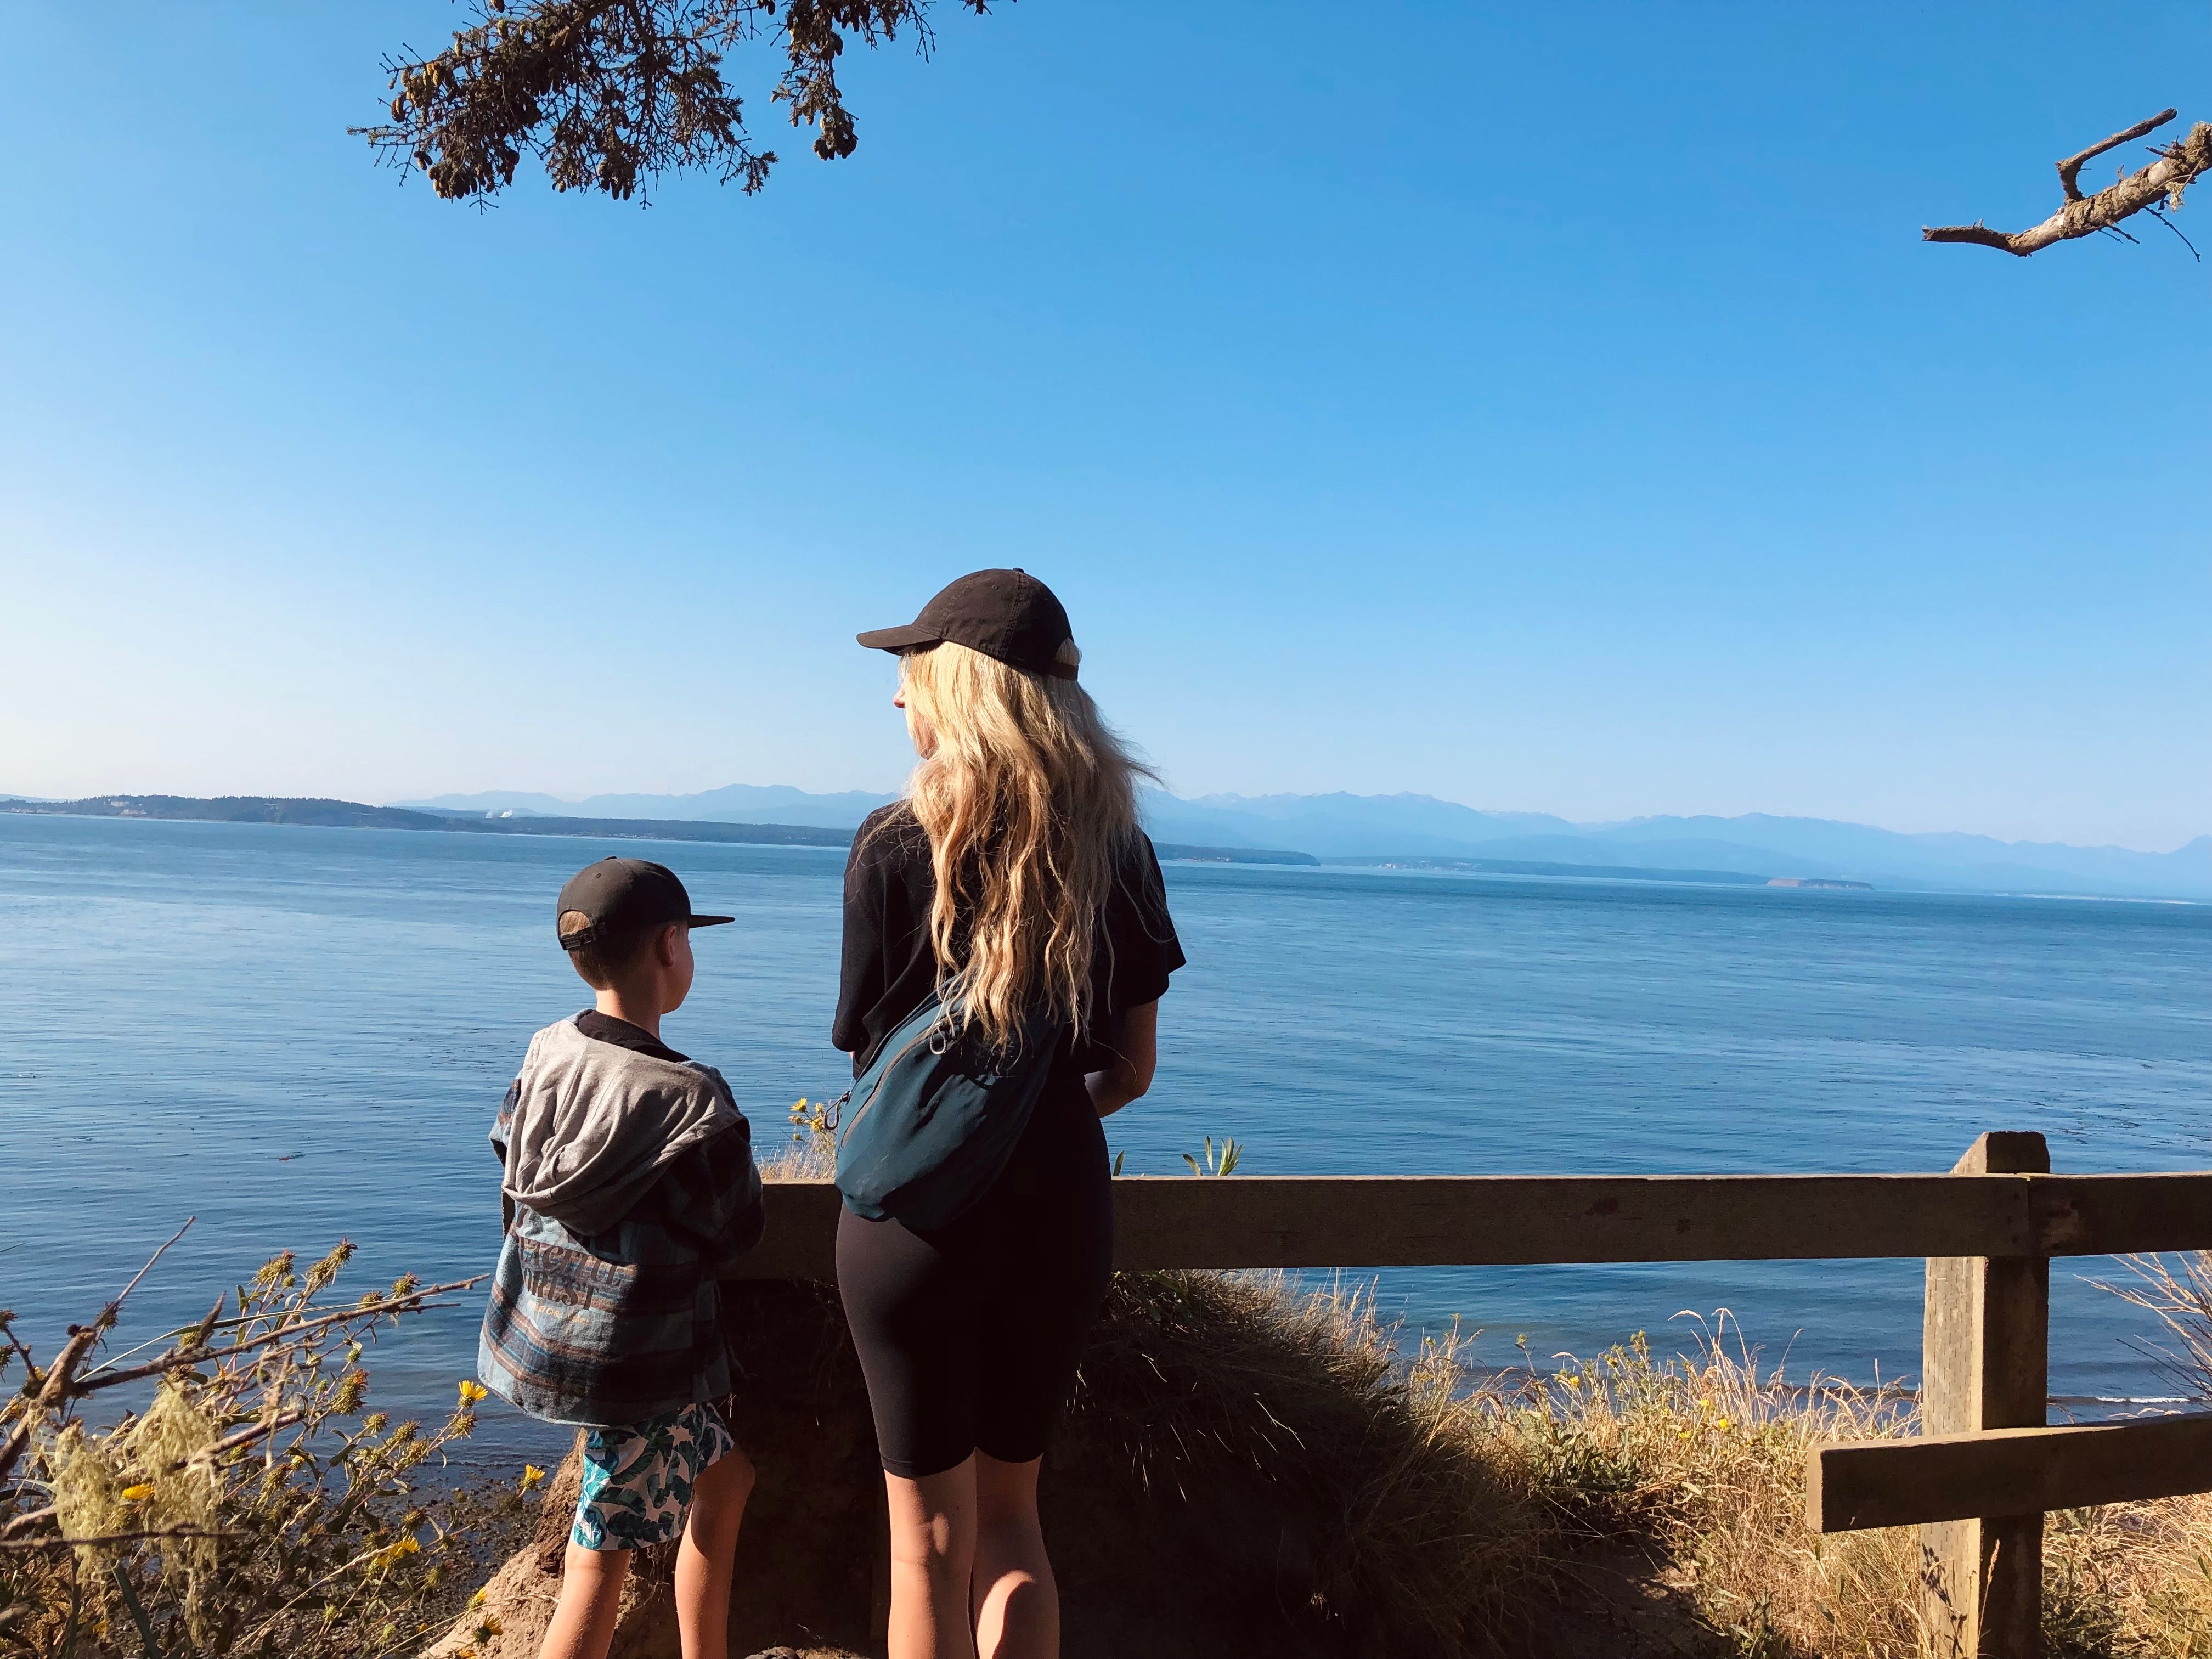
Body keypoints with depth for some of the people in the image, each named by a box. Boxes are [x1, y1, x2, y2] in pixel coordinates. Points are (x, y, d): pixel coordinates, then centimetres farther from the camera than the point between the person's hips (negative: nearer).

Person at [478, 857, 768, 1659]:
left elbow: (513, 1182, 8)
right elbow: (735, 1233, -12)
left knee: (724, 1474, 23)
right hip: (633, 1360, -8)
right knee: (598, 1567, 5)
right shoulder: (687, 1096, -22)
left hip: (543, 1325, 8)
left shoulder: (544, 1054, -3)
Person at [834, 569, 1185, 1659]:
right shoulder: (1119, 850, -2)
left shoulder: (894, 847, -13)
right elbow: (1132, 1071, 3)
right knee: (1011, 1511, 23)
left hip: (917, 1214, -3)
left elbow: (869, 1054, -5)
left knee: (931, 1537, 14)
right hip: (1060, 1213, 4)